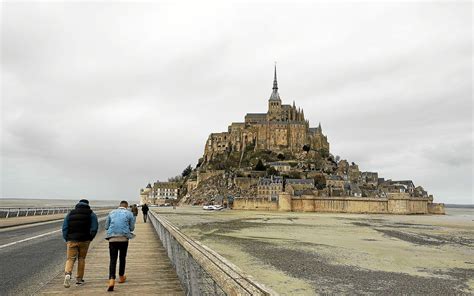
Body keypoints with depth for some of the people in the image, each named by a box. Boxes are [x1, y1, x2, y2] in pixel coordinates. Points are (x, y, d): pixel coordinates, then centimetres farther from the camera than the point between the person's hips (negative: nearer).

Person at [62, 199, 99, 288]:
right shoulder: (91, 214, 4)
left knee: (70, 259, 3)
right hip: (84, 240, -1)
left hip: (71, 240, 1)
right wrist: (90, 239, 7)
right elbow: (94, 228, -4)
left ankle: (67, 274, -24)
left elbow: (64, 227, 3)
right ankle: (79, 279, 17)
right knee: (81, 259, 11)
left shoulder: (70, 213, 10)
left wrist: (66, 239, 8)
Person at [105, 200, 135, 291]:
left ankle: (111, 280, -16)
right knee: (122, 258, 17)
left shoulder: (112, 213, 11)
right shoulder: (129, 213, 4)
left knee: (113, 260, 1)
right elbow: (132, 228, 5)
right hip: (124, 238, -1)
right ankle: (121, 277, 31)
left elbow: (106, 226, 14)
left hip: (112, 239, 1)